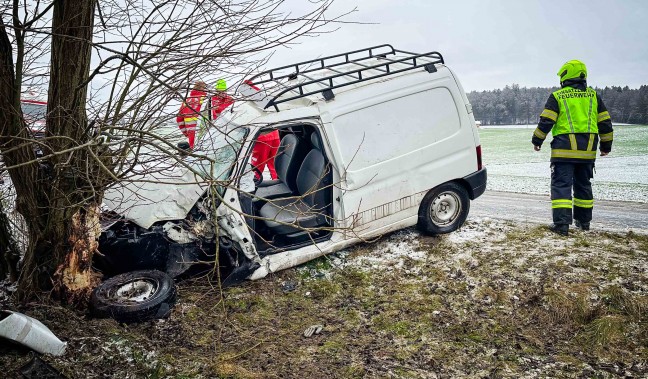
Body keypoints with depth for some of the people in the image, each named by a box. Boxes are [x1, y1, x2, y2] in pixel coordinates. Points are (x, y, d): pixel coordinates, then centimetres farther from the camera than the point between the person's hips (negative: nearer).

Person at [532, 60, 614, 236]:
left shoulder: (557, 96, -3)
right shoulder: (593, 96, 10)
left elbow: (546, 121, -7)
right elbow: (605, 122, 12)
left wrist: (537, 140, 5)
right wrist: (606, 144, 22)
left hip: (564, 150, -5)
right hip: (587, 151, 5)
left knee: (561, 184, -4)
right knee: (583, 185, 16)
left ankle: (562, 223, -12)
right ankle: (583, 220, 25)